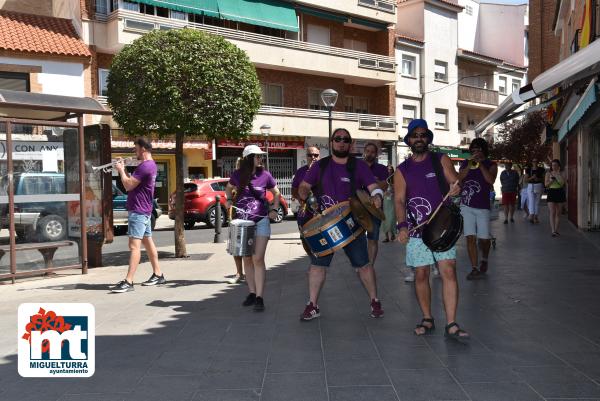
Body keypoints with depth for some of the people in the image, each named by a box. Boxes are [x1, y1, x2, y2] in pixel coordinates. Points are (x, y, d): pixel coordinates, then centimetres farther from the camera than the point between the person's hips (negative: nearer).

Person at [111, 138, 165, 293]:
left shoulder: (145, 166, -18)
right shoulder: (149, 165, 16)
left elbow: (128, 185, -20)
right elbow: (132, 183, 19)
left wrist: (121, 170, -6)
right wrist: (123, 169, 8)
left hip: (138, 211, -11)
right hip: (144, 210, 11)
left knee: (134, 245, -13)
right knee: (148, 243, 15)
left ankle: (128, 282, -16)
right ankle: (158, 275, 22)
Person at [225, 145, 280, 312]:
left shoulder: (265, 175, -4)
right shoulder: (237, 175, -1)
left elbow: (276, 193, 12)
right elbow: (229, 188, 19)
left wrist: (274, 209, -1)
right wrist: (229, 200, 0)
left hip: (261, 221, -2)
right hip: (242, 221, 2)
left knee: (258, 258, -11)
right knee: (247, 259, 9)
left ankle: (260, 298, -8)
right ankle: (252, 293, 22)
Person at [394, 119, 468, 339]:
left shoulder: (441, 160, 6)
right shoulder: (402, 170, 7)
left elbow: (455, 182, -1)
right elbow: (399, 200, 1)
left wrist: (457, 188, -27)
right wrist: (402, 226, -15)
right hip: (416, 230, 1)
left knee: (449, 271, -10)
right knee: (421, 275, 4)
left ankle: (451, 325, -8)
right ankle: (427, 319, 21)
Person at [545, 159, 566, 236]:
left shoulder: (561, 174, 3)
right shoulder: (548, 173, 4)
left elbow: (562, 183, -13)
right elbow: (546, 185, 1)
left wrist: (558, 174, -16)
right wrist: (551, 180, -17)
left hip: (560, 193, 1)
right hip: (551, 193, -1)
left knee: (558, 213, 6)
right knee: (552, 213, -11)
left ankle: (556, 230, 15)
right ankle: (553, 231, -18)